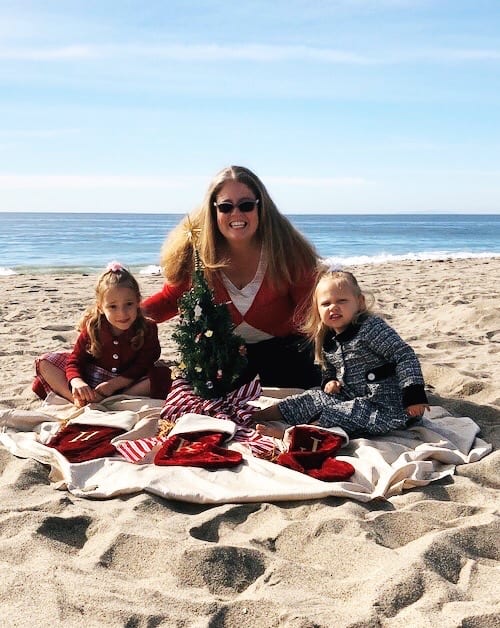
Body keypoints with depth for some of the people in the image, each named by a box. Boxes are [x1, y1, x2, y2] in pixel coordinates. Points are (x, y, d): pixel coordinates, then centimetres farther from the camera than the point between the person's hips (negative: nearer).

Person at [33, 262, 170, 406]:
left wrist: (113, 384, -28)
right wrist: (77, 382, -32)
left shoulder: (147, 329, -15)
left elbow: (141, 368, -17)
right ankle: (79, 400, -28)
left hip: (127, 383, -2)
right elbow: (75, 360, -10)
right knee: (45, 362, -9)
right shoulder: (92, 328, -10)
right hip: (90, 379, 2)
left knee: (163, 376, -31)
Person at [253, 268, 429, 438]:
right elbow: (329, 369, 26)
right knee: (316, 398, 0)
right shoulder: (328, 341, 7)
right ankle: (260, 415, 2)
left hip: (382, 406, -8)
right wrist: (329, 381, 2)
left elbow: (405, 355, -22)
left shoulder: (371, 328, -17)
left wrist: (414, 394, -28)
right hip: (352, 398, 8)